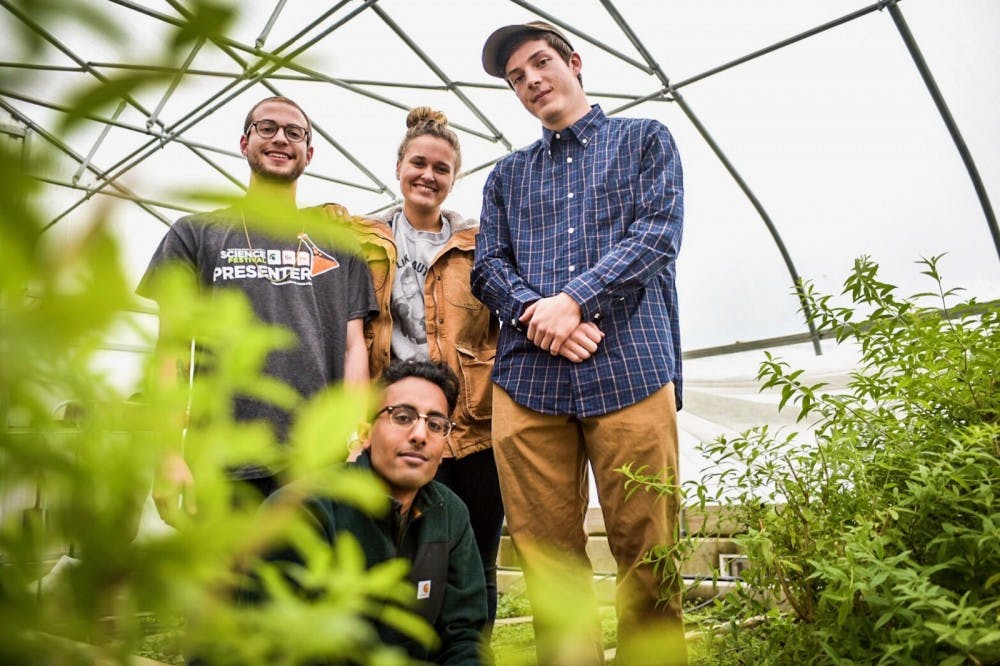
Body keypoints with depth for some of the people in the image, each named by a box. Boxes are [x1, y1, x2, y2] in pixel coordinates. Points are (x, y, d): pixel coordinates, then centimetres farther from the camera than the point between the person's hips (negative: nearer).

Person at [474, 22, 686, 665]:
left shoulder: (644, 139, 17)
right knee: (548, 557, 2)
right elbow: (489, 267, 13)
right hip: (527, 378, 3)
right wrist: (534, 312, -8)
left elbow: (658, 234, 1)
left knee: (647, 553, -2)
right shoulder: (507, 174, 25)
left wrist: (573, 299, -11)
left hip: (628, 369, -2)